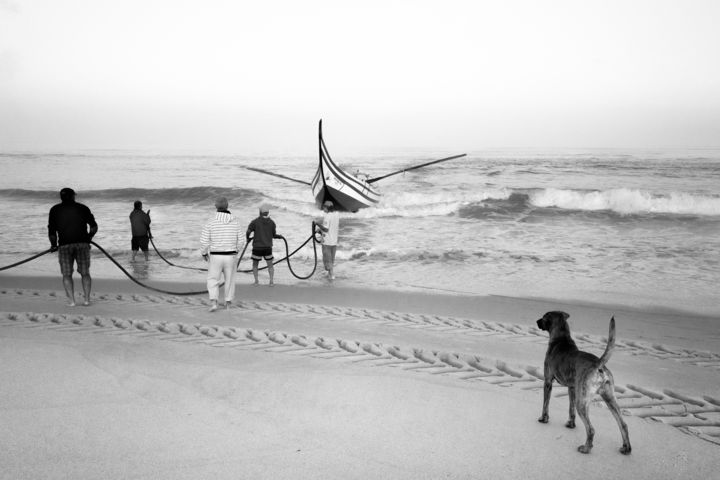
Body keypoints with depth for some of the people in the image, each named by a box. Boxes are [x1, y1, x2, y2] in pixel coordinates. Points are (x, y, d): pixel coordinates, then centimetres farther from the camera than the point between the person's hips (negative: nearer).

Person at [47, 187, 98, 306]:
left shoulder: (55, 210, 9)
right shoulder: (82, 208, 11)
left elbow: (51, 231, 5)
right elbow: (94, 227, 12)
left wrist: (53, 245, 19)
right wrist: (89, 237, 29)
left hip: (65, 245, -1)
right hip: (82, 243, 1)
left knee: (67, 274, 6)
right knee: (85, 273, 10)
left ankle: (71, 300, -4)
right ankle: (87, 299, 2)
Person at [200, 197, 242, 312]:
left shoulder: (210, 222, -11)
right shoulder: (235, 221, -6)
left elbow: (204, 241, -10)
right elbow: (239, 241, 0)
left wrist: (204, 253, 9)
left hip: (215, 256, -1)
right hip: (231, 256, 1)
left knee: (213, 280, 12)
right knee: (229, 280, 20)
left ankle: (214, 303, -5)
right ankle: (228, 303, 24)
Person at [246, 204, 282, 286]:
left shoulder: (255, 222, -6)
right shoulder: (272, 222, 0)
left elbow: (248, 232, -9)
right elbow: (274, 235, 6)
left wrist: (247, 238, 12)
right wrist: (279, 236, 28)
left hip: (257, 247, -1)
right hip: (268, 247, 1)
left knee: (255, 264, 16)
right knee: (270, 265, 12)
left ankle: (256, 281, 10)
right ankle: (271, 281, 2)